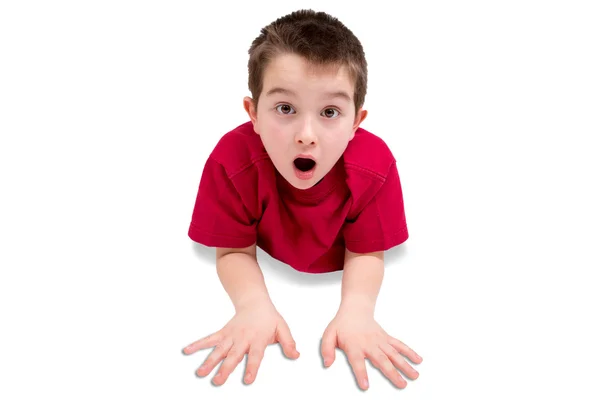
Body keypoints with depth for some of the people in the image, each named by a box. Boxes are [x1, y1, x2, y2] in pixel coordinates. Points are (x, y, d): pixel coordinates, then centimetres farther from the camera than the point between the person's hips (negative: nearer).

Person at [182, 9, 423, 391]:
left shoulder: (375, 166, -34)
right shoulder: (231, 161, -35)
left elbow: (365, 253, -22)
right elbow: (235, 251, -24)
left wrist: (357, 309, -40)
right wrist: (254, 304, -42)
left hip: (335, 278, 0)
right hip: (269, 272, 0)